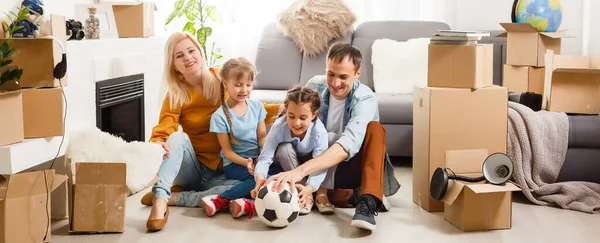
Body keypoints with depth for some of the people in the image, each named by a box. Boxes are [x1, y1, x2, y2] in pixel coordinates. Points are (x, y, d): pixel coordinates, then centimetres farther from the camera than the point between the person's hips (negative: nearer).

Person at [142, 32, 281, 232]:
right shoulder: (175, 96, -6)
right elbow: (161, 134, -16)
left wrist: (281, 109, -9)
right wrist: (158, 145, -41)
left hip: (221, 171, 1)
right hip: (192, 168, -1)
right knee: (178, 137, -31)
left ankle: (173, 198, -23)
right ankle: (160, 200, -42)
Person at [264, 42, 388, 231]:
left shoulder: (365, 99, -23)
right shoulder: (315, 86, -9)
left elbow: (348, 144, -39)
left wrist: (301, 171, -52)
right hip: (320, 169, 3)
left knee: (375, 129, -29)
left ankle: (368, 203, -42)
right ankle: (356, 197, -25)